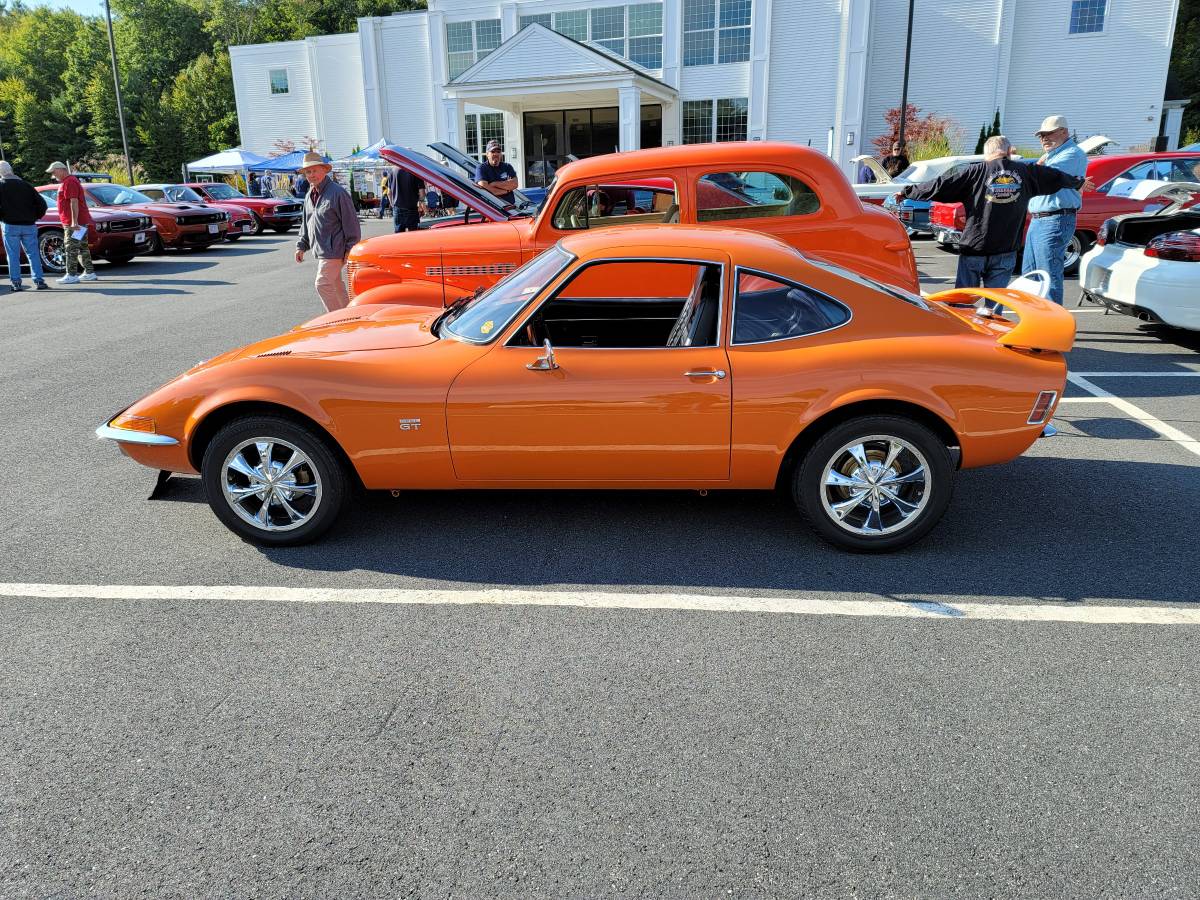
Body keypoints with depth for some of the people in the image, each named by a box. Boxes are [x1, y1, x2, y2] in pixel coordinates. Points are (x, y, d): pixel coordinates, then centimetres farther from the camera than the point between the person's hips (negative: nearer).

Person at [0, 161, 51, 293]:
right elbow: (42, 203, 4)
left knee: (13, 256, 2)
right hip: (29, 226, 3)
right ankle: (39, 281, 2)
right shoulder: (26, 185, 7)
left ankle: (16, 283, 1)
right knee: (33, 254, 7)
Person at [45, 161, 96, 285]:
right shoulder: (69, 181, 21)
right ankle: (90, 273, 16)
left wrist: (74, 222, -26)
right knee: (82, 248, 13)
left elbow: (74, 202, -22)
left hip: (73, 223, -10)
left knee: (72, 249, -9)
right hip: (82, 222, 10)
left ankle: (71, 275, -9)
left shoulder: (69, 182, -13)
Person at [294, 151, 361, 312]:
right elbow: (305, 223, 22)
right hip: (320, 250, 9)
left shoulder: (337, 193, -13)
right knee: (336, 285, 16)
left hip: (334, 250, -9)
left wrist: (350, 249, -16)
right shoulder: (310, 196, 13)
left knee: (323, 285, -13)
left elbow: (351, 222, -14)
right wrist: (302, 246, 16)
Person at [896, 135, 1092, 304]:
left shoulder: (975, 172, -4)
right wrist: (1079, 182, 42)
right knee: (995, 304, 8)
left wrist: (907, 192, 5)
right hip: (1005, 252, 2)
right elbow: (1058, 177, 22)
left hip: (973, 249, -2)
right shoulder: (1026, 172, 6)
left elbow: (939, 186, -6)